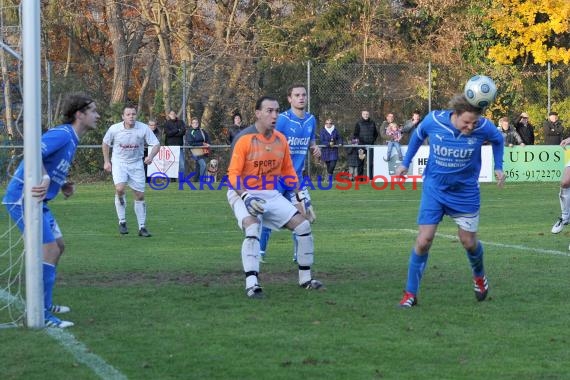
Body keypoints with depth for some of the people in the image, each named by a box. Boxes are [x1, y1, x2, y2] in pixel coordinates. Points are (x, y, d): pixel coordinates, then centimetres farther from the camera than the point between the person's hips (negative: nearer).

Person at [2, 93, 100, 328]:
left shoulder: (70, 139, 15)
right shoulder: (62, 134, -17)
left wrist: (62, 185, 6)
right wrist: (46, 179, -39)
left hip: (36, 201, 11)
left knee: (58, 246, 19)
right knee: (49, 251, -14)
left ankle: (44, 305, 30)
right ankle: (41, 315, -11)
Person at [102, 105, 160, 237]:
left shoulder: (143, 128, -13)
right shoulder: (114, 129, -12)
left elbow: (156, 145, -10)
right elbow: (105, 143, 7)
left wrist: (150, 156, -29)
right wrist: (106, 161, 7)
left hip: (136, 164, 1)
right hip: (119, 163, -1)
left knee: (140, 195, 2)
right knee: (120, 188, -25)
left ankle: (142, 227, 15)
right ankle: (122, 222, -10)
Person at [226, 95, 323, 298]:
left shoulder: (281, 139, 3)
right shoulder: (244, 139, -16)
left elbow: (288, 171, 15)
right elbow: (233, 174, -16)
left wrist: (300, 196, 10)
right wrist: (246, 197, -29)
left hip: (272, 195, 6)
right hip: (244, 194, -6)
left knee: (303, 225, -1)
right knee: (253, 229, -32)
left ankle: (305, 278, 14)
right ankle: (251, 284, -31)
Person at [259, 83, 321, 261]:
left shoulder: (311, 120, 6)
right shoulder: (282, 120, -13)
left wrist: (315, 148, -3)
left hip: (297, 177, 5)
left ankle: (299, 254, 11)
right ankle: (260, 252, 11)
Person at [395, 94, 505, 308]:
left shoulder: (483, 127, -20)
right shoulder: (433, 121, -20)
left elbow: (497, 139, 4)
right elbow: (418, 135, 4)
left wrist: (498, 167, -1)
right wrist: (405, 163, 8)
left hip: (466, 192, 0)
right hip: (434, 188, 0)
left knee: (469, 242, 8)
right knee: (423, 240, -8)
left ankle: (479, 276, 42)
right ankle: (410, 294, 4)